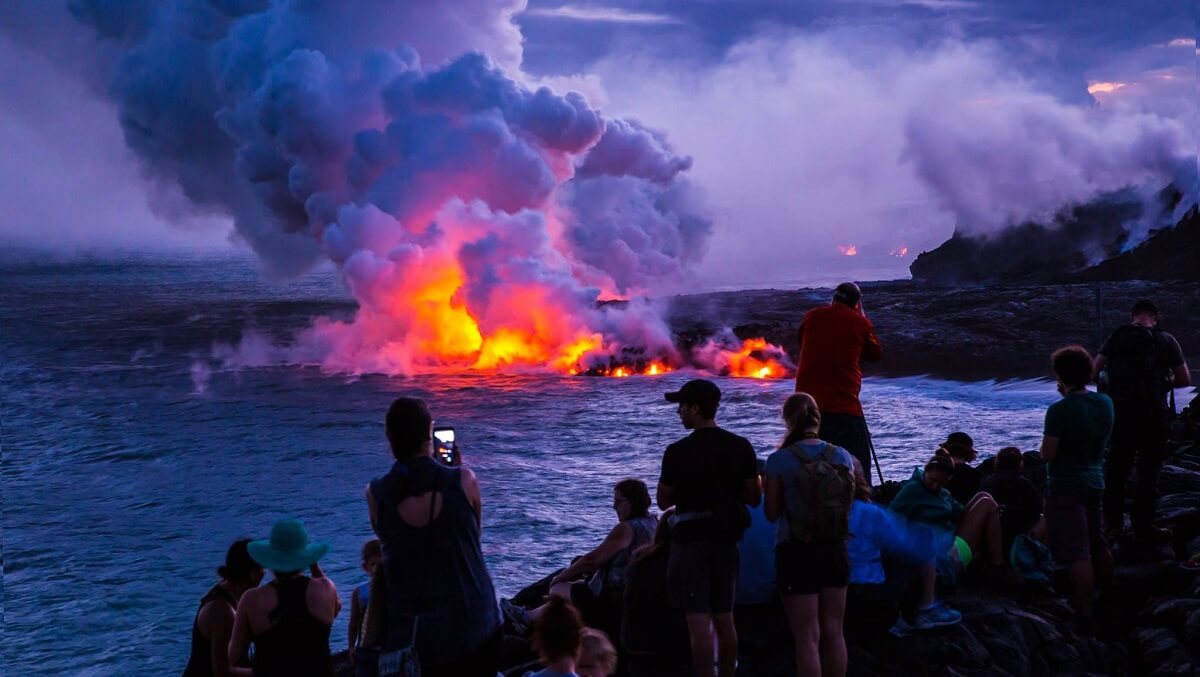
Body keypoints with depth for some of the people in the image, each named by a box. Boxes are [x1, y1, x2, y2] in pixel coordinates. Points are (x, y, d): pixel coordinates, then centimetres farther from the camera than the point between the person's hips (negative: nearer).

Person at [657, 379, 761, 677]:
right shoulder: (741, 447, 0)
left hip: (691, 539, -5)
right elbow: (754, 498, 3)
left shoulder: (677, 452, -12)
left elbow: (663, 501, -3)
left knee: (699, 621, -4)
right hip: (726, 539, 5)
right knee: (724, 619, 15)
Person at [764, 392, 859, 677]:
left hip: (797, 553, -4)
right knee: (834, 632, 15)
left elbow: (772, 513, -7)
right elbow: (848, 504, 8)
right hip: (835, 550, 4)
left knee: (807, 637, 2)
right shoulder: (842, 456, -1)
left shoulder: (779, 460, -13)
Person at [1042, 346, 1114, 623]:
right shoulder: (1105, 403, 1)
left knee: (1077, 554, -6)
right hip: (1095, 483, 8)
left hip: (1065, 488, -7)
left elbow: (1047, 453, -20)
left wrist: (1047, 442, 3)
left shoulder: (1059, 410, -20)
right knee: (1098, 545, 23)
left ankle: (1084, 613, -5)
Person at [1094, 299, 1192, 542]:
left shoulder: (1116, 338, 2)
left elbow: (1094, 372, -2)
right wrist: (1163, 382, 13)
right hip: (1152, 414, -3)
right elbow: (1185, 380, -4)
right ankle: (1143, 525, 6)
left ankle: (1113, 523, 16)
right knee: (1148, 469, 5)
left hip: (1119, 412, 3)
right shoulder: (1165, 340, -4)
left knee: (1116, 467, 13)